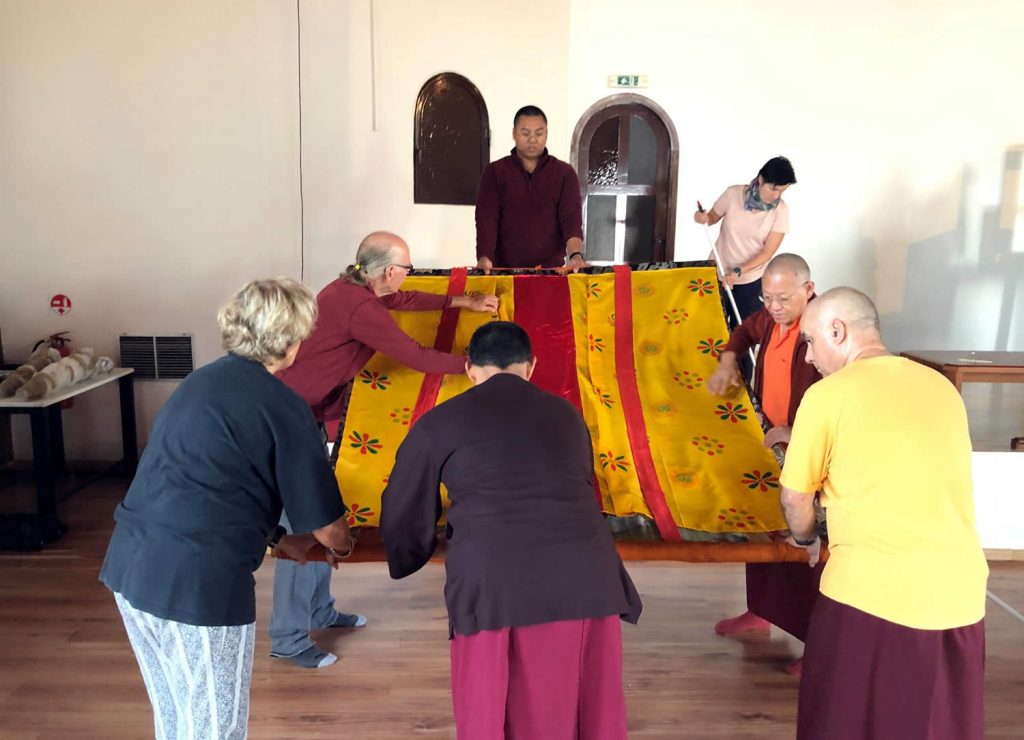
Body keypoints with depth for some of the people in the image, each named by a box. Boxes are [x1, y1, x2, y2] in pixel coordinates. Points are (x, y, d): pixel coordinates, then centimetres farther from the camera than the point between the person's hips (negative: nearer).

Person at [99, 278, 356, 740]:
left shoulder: (201, 381, 13)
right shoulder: (281, 406, -11)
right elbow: (326, 523, -6)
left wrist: (276, 540, 27)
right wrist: (340, 546, 18)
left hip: (130, 565, 8)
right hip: (198, 581, -8)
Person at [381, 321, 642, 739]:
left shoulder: (439, 423, 12)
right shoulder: (565, 414, 22)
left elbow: (404, 514, 20)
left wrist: (405, 566, 41)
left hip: (494, 587, -3)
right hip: (586, 577, 3)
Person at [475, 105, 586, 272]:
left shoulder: (564, 173, 6)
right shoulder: (494, 172, 5)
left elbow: (571, 218, -6)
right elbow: (486, 218, -5)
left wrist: (576, 255, -25)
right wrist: (484, 257, -23)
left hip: (552, 269, 1)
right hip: (504, 270, 0)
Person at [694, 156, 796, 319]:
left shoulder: (780, 210, -15)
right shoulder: (733, 193, -14)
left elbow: (767, 252, -14)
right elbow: (713, 217, 3)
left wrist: (739, 271, -26)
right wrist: (704, 218, -21)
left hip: (751, 280, 0)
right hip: (719, 270, 1)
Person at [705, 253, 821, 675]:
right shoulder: (771, 317, 0)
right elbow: (745, 332, 23)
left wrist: (800, 433, -36)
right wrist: (728, 361, 6)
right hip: (770, 440, 8)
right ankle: (760, 614, 37)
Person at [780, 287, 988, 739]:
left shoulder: (828, 394, -7)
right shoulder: (941, 386, 10)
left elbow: (795, 499, -1)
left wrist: (805, 540, 20)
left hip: (871, 592, -5)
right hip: (960, 592, 6)